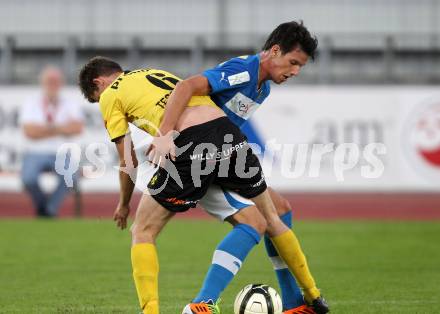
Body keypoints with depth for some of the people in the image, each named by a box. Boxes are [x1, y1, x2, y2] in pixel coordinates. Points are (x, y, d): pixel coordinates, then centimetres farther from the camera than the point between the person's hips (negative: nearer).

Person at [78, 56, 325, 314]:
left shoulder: (110, 95, 15)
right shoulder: (156, 73, 33)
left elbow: (128, 162, 14)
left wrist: (124, 204, 29)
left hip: (190, 148, -6)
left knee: (143, 232, 9)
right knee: (265, 219, 22)